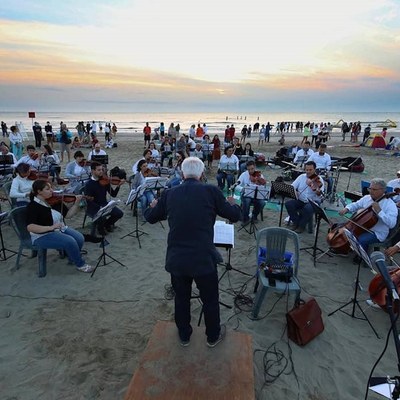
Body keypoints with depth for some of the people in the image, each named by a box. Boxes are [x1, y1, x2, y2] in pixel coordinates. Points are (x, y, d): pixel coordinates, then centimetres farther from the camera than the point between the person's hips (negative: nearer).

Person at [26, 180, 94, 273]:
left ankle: (73, 258, 14)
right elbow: (30, 227, -26)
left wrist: (76, 203, -11)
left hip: (60, 229, 6)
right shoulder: (33, 206, -15)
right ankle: (80, 264, -5)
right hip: (43, 236, -6)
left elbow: (67, 215, 4)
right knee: (70, 242, -26)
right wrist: (51, 227, -35)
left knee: (80, 238, -15)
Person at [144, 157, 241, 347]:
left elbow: (150, 217, 13)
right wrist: (232, 203, 22)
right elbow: (235, 216, 0)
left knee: (181, 298, 25)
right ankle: (213, 336, 42)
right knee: (210, 299, 21)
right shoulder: (210, 191, -9)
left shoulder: (169, 193, -1)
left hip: (176, 259, 3)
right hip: (204, 258, -2)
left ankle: (184, 335, 45)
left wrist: (153, 206, 35)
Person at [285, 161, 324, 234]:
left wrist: (315, 189, -42)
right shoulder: (301, 177, 6)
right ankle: (296, 222, -1)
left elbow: (319, 195, -20)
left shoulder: (319, 180, -7)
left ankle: (302, 225, -8)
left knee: (308, 208, -36)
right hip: (300, 200, 4)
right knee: (288, 204, -22)